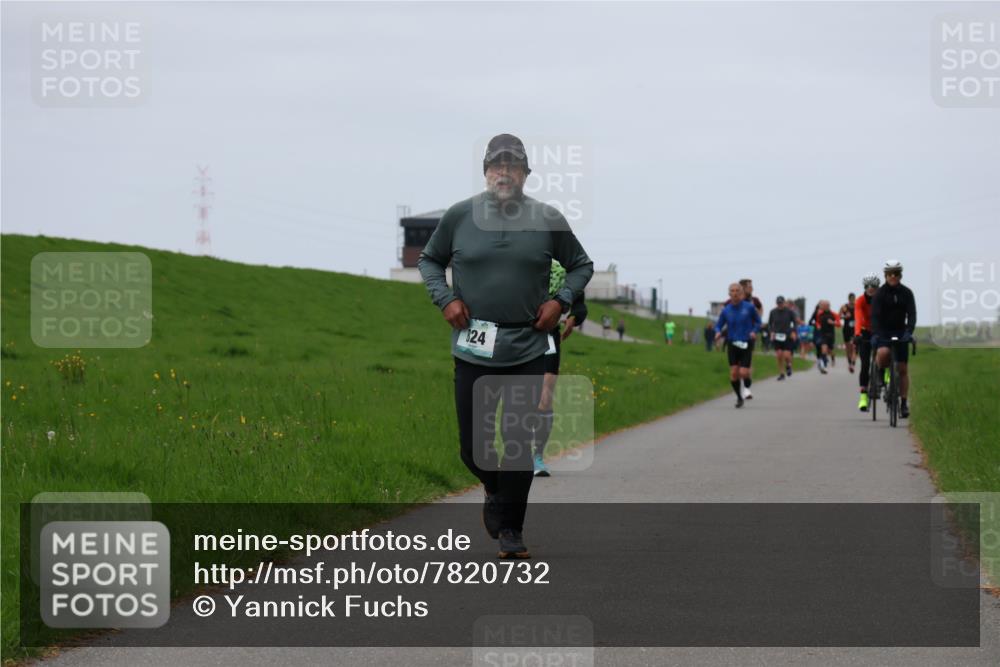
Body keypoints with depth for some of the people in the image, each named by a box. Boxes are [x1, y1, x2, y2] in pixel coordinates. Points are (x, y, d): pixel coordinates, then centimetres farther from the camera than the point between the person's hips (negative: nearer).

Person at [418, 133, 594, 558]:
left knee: (518, 441, -2)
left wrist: (561, 301, -1)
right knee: (473, 444, 5)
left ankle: (511, 528, 11)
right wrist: (445, 299, 1)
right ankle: (495, 490, 36)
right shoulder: (460, 217, 1)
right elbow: (429, 260, 15)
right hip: (472, 351, 1)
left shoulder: (547, 220, 1)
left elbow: (581, 265, 14)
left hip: (527, 351, -1)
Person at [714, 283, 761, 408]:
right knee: (734, 373, -5)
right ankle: (739, 397, 15)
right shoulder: (726, 310, -1)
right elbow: (719, 325, 9)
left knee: (743, 373, -11)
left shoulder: (749, 307, -5)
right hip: (733, 344, 2)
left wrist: (754, 331, -10)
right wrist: (718, 332, -13)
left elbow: (758, 321, 8)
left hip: (746, 344, -2)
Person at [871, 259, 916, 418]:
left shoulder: (906, 293, -3)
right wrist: (875, 334, -33)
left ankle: (903, 402, 8)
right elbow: (875, 316, -18)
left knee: (903, 368, 1)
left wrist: (909, 331, -29)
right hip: (883, 332, -2)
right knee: (883, 352, -34)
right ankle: (880, 375, -4)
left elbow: (912, 314, -11)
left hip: (900, 332, 2)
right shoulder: (880, 293, -9)